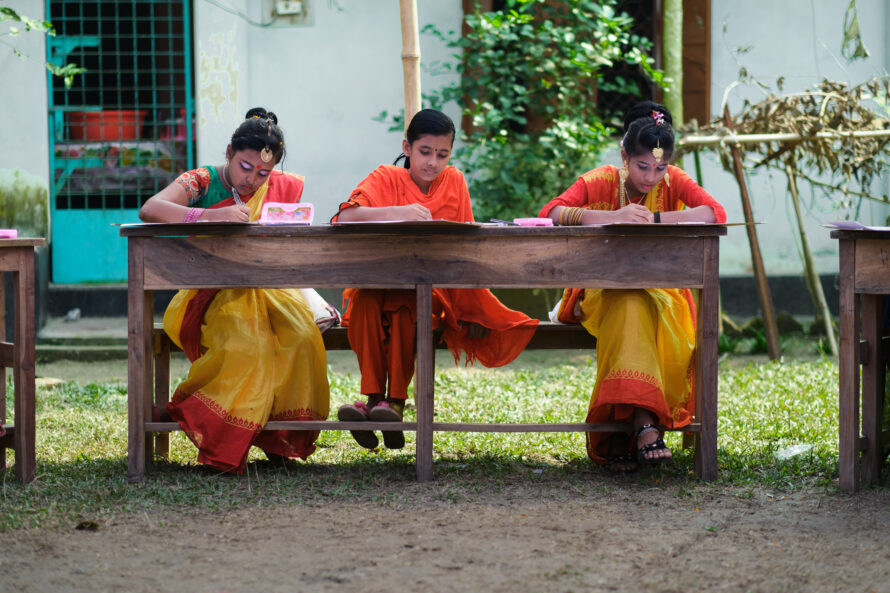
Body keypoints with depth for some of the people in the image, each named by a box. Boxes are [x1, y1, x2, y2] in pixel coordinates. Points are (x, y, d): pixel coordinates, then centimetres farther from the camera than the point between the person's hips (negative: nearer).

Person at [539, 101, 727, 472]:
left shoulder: (672, 181, 1)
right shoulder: (600, 183, -4)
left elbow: (715, 213, -15)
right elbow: (550, 213, -20)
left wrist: (653, 219, -23)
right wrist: (613, 217, -30)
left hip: (659, 292, 1)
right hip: (601, 295, -1)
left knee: (635, 310, -35)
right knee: (630, 307, -37)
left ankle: (623, 431, -35)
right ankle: (645, 424, -46)